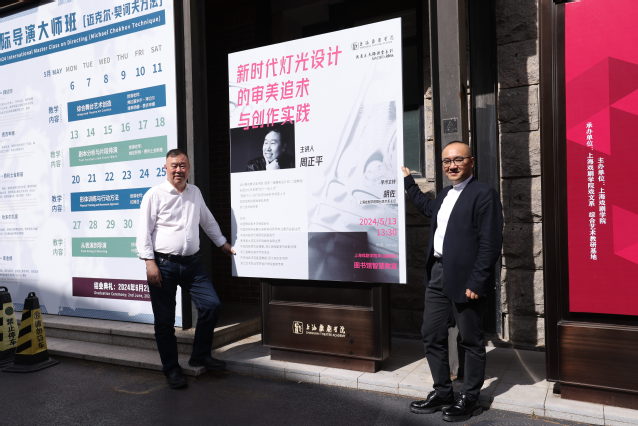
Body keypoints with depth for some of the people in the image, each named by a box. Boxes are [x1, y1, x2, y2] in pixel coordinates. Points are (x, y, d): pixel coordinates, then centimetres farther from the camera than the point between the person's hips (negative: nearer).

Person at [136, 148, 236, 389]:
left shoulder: (195, 192, 12)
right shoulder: (155, 195, -5)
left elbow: (208, 221, 26)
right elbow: (144, 231, -8)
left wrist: (223, 243, 30)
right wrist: (150, 262, -15)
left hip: (192, 262, 5)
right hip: (163, 265, -5)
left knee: (211, 305, 0)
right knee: (165, 320, 4)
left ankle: (200, 356, 19)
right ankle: (171, 369, 19)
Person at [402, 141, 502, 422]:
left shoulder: (484, 194, -10)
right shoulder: (445, 194, 15)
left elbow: (490, 244, -16)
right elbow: (428, 208, 39)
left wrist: (475, 283, -21)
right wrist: (408, 182, 39)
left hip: (465, 279, -8)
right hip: (437, 275, 9)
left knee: (471, 341, 7)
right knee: (431, 335, 14)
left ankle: (469, 399, 23)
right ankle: (442, 393, 30)